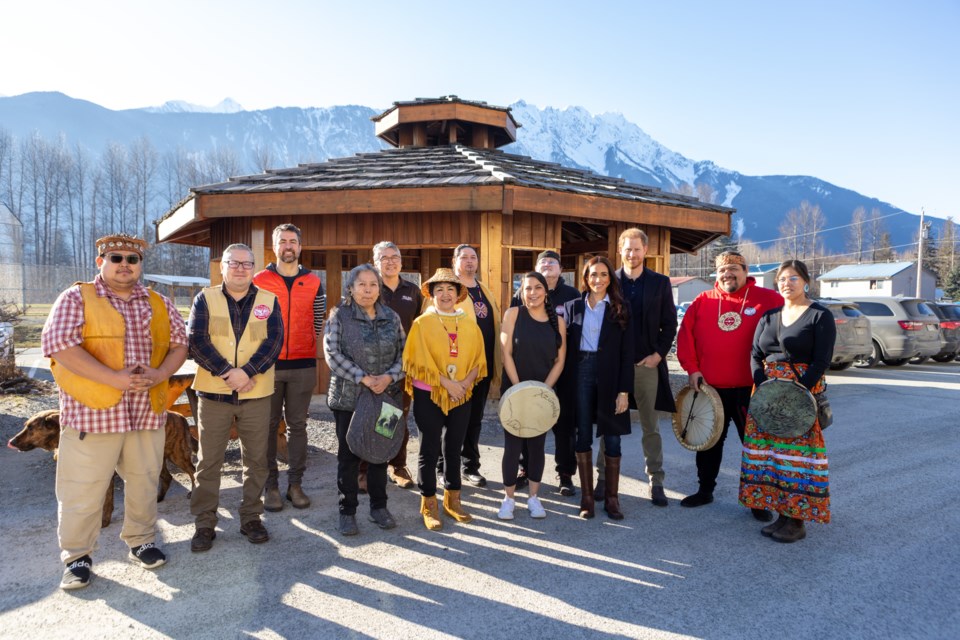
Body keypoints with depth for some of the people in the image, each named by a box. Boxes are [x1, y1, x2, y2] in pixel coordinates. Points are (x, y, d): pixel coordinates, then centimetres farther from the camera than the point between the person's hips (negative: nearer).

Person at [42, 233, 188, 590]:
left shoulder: (158, 303, 12)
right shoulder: (76, 299, 0)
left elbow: (179, 343, 11)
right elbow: (59, 345, -12)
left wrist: (159, 374, -9)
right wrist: (115, 379, -19)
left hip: (147, 412, 4)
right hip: (92, 412, -3)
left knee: (144, 483, 13)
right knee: (82, 490, 4)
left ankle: (141, 541, 31)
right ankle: (77, 556, 21)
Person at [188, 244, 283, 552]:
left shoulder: (268, 300, 6)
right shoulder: (205, 298, 5)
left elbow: (274, 340, -5)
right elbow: (197, 340, -6)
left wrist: (247, 371, -18)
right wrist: (227, 373, -17)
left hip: (257, 393, 1)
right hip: (213, 392, -1)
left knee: (256, 459, 9)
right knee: (208, 460, 6)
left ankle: (251, 518, 23)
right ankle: (205, 523, 19)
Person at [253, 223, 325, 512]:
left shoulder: (314, 283, 7)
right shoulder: (259, 281, 3)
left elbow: (319, 323, 9)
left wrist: (317, 359, 4)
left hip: (303, 366, 1)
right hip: (268, 364, -1)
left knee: (297, 425, 7)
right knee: (269, 425, 5)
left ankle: (295, 483, 16)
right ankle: (271, 485, 15)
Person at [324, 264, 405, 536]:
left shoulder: (392, 317, 8)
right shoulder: (339, 316, -3)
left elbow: (403, 353, 6)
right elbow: (332, 353, -12)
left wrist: (389, 377, -12)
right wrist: (363, 378, -17)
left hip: (386, 397, 3)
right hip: (349, 398, -3)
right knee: (348, 455, 6)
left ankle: (379, 507, 26)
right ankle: (347, 511, 20)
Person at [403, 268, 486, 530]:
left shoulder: (469, 324, 8)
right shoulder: (422, 323, -3)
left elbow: (478, 358, 5)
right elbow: (421, 360, -11)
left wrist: (466, 382, -12)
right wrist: (447, 383, -17)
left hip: (462, 396, 4)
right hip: (429, 395, -4)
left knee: (454, 448, 14)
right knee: (430, 451, 2)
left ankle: (452, 500, 27)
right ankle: (429, 506, 14)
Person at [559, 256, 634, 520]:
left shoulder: (620, 309, 2)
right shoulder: (574, 306, 8)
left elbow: (627, 352, -1)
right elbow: (566, 346, 7)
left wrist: (624, 390, -8)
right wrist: (564, 385, 0)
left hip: (609, 376, -1)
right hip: (580, 373, 2)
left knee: (612, 437, 3)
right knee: (583, 436, 6)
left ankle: (612, 498, 16)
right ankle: (587, 497, 16)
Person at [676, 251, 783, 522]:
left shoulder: (767, 299, -2)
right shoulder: (703, 301, 4)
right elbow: (685, 335, 4)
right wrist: (692, 368, -4)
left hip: (750, 389, -2)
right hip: (710, 387, 3)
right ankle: (705, 490, 32)